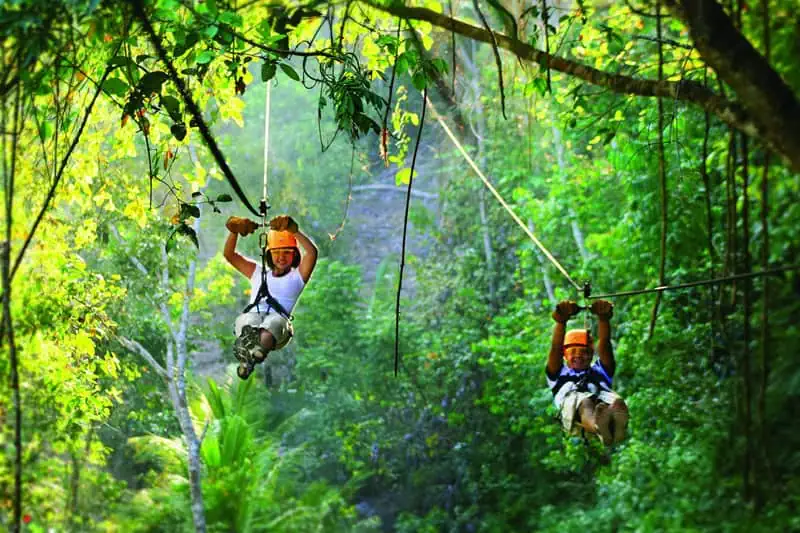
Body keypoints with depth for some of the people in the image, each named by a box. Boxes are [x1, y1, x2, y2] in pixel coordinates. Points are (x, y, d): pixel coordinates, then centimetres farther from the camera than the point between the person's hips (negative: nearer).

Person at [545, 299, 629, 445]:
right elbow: (556, 347, 23)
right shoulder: (559, 375, 41)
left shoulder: (600, 371, 43)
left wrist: (603, 318, 9)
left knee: (617, 402, -37)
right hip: (571, 401, -2)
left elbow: (604, 344, 26)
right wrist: (561, 321, 7)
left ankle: (615, 425, -73)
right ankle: (600, 427, -76)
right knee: (584, 404, -41)